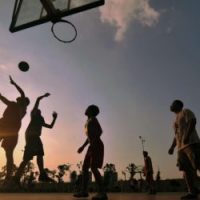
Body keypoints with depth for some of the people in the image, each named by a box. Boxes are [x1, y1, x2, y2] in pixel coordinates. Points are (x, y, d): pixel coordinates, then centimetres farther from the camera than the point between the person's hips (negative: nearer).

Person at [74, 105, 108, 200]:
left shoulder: (93, 119, -7)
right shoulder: (88, 121, 21)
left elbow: (99, 131, -21)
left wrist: (92, 145, -27)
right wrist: (83, 146, 25)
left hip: (97, 146, -10)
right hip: (92, 146, 10)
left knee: (93, 168, -19)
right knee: (85, 167, 7)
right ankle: (84, 191, 13)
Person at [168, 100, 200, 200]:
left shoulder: (185, 111, 7)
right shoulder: (176, 119, 30)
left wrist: (187, 135, -23)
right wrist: (172, 147, 19)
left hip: (191, 143, -8)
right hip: (181, 147, 8)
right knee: (186, 169, -1)